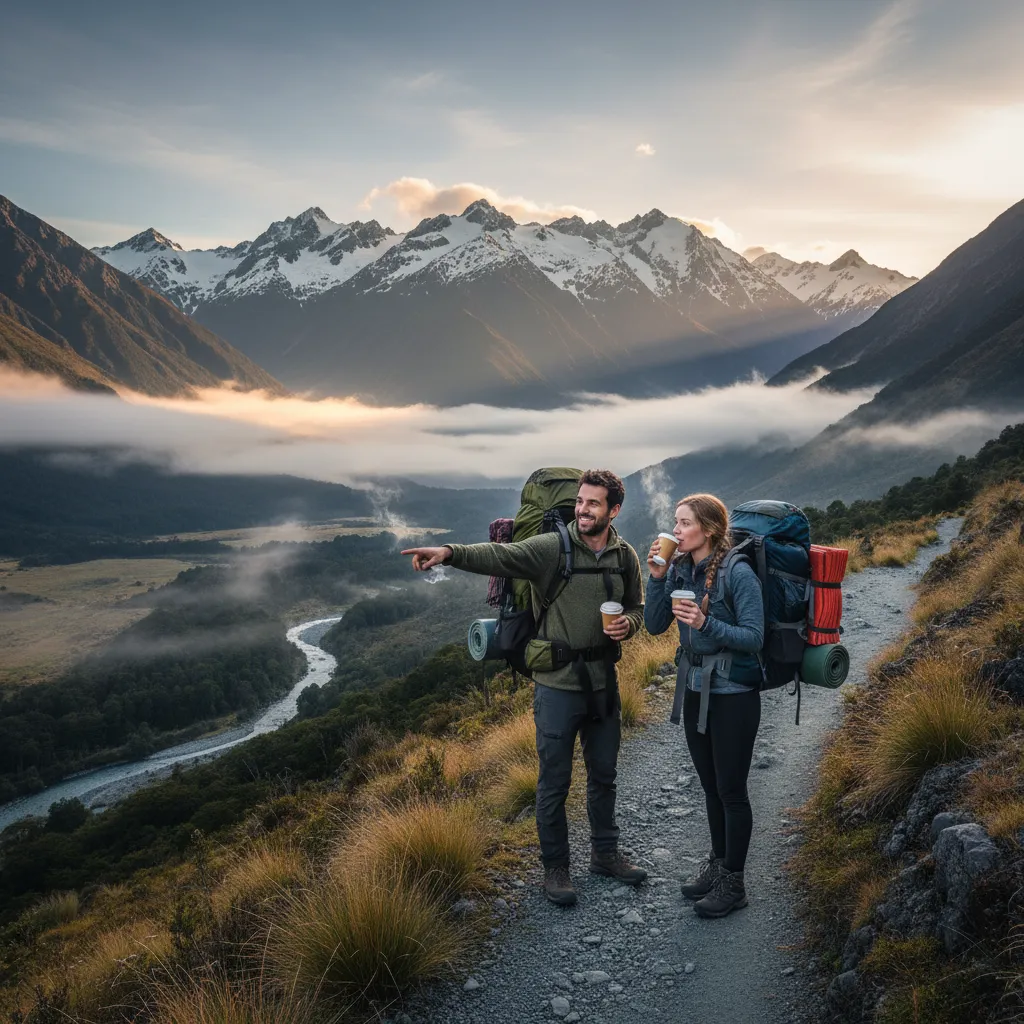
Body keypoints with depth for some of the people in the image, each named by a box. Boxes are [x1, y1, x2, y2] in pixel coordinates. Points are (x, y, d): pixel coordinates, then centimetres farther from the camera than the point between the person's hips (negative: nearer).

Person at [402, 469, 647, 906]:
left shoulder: (625, 557, 2)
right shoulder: (552, 548, -13)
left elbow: (636, 606, 15)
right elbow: (499, 555, -28)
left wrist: (627, 623, -10)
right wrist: (450, 552, -46)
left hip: (603, 681, 5)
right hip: (557, 682, -4)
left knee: (603, 774, 19)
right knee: (555, 780, 6)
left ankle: (605, 853, 39)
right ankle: (555, 867, 25)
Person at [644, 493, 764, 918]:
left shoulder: (738, 573, -18)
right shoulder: (679, 569, 0)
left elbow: (754, 637, -18)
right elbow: (654, 625, 0)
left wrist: (706, 623, -30)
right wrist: (656, 578, -12)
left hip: (733, 695, -6)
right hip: (695, 691, 6)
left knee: (731, 790, 6)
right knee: (710, 786, 19)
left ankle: (733, 883, 21)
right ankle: (718, 864, 36)